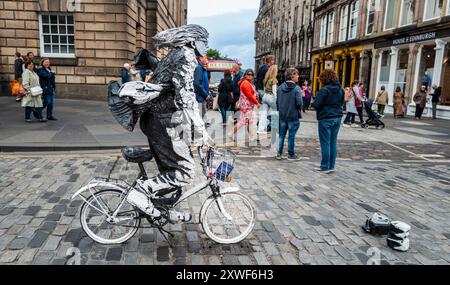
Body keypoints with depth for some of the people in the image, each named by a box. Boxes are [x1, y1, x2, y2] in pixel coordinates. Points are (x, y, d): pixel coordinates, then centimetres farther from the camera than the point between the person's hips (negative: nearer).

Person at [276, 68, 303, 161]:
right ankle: (291, 155, 15)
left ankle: (279, 154, 17)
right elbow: (299, 103, -17)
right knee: (291, 136, 5)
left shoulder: (280, 87, 2)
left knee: (281, 135, 13)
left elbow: (277, 101, 6)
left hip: (282, 116, 5)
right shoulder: (296, 88, -15)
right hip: (293, 116, -5)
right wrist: (299, 110, 3)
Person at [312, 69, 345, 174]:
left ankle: (325, 167, 6)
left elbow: (316, 105, -16)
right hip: (337, 118, 7)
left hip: (326, 119, -6)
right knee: (333, 142, 11)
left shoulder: (324, 90, -15)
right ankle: (332, 166, 18)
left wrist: (313, 103, 5)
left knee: (325, 143, 0)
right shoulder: (340, 89, 6)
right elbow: (342, 103, 16)